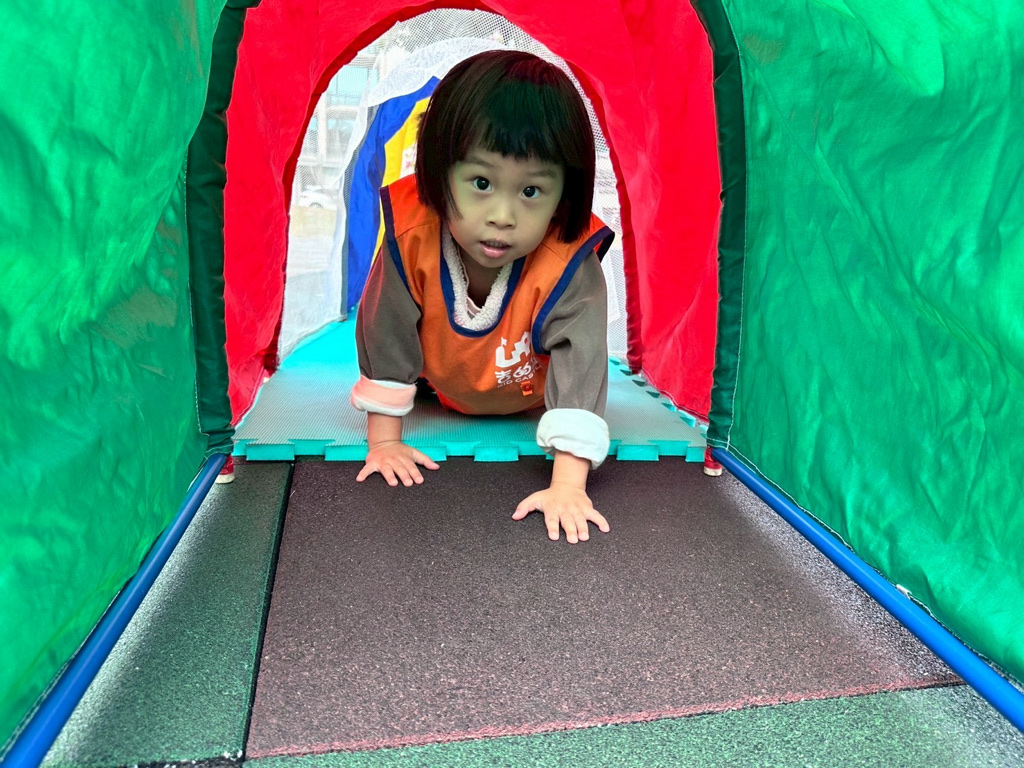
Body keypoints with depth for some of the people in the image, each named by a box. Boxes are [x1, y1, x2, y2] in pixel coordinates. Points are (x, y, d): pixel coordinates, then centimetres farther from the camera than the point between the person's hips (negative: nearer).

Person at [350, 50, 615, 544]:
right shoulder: (412, 237, -37)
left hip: (530, 402, -1)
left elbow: (581, 368, -46)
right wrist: (383, 441, -23)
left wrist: (568, 486, -55)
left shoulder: (570, 268, -42)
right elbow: (386, 333, -26)